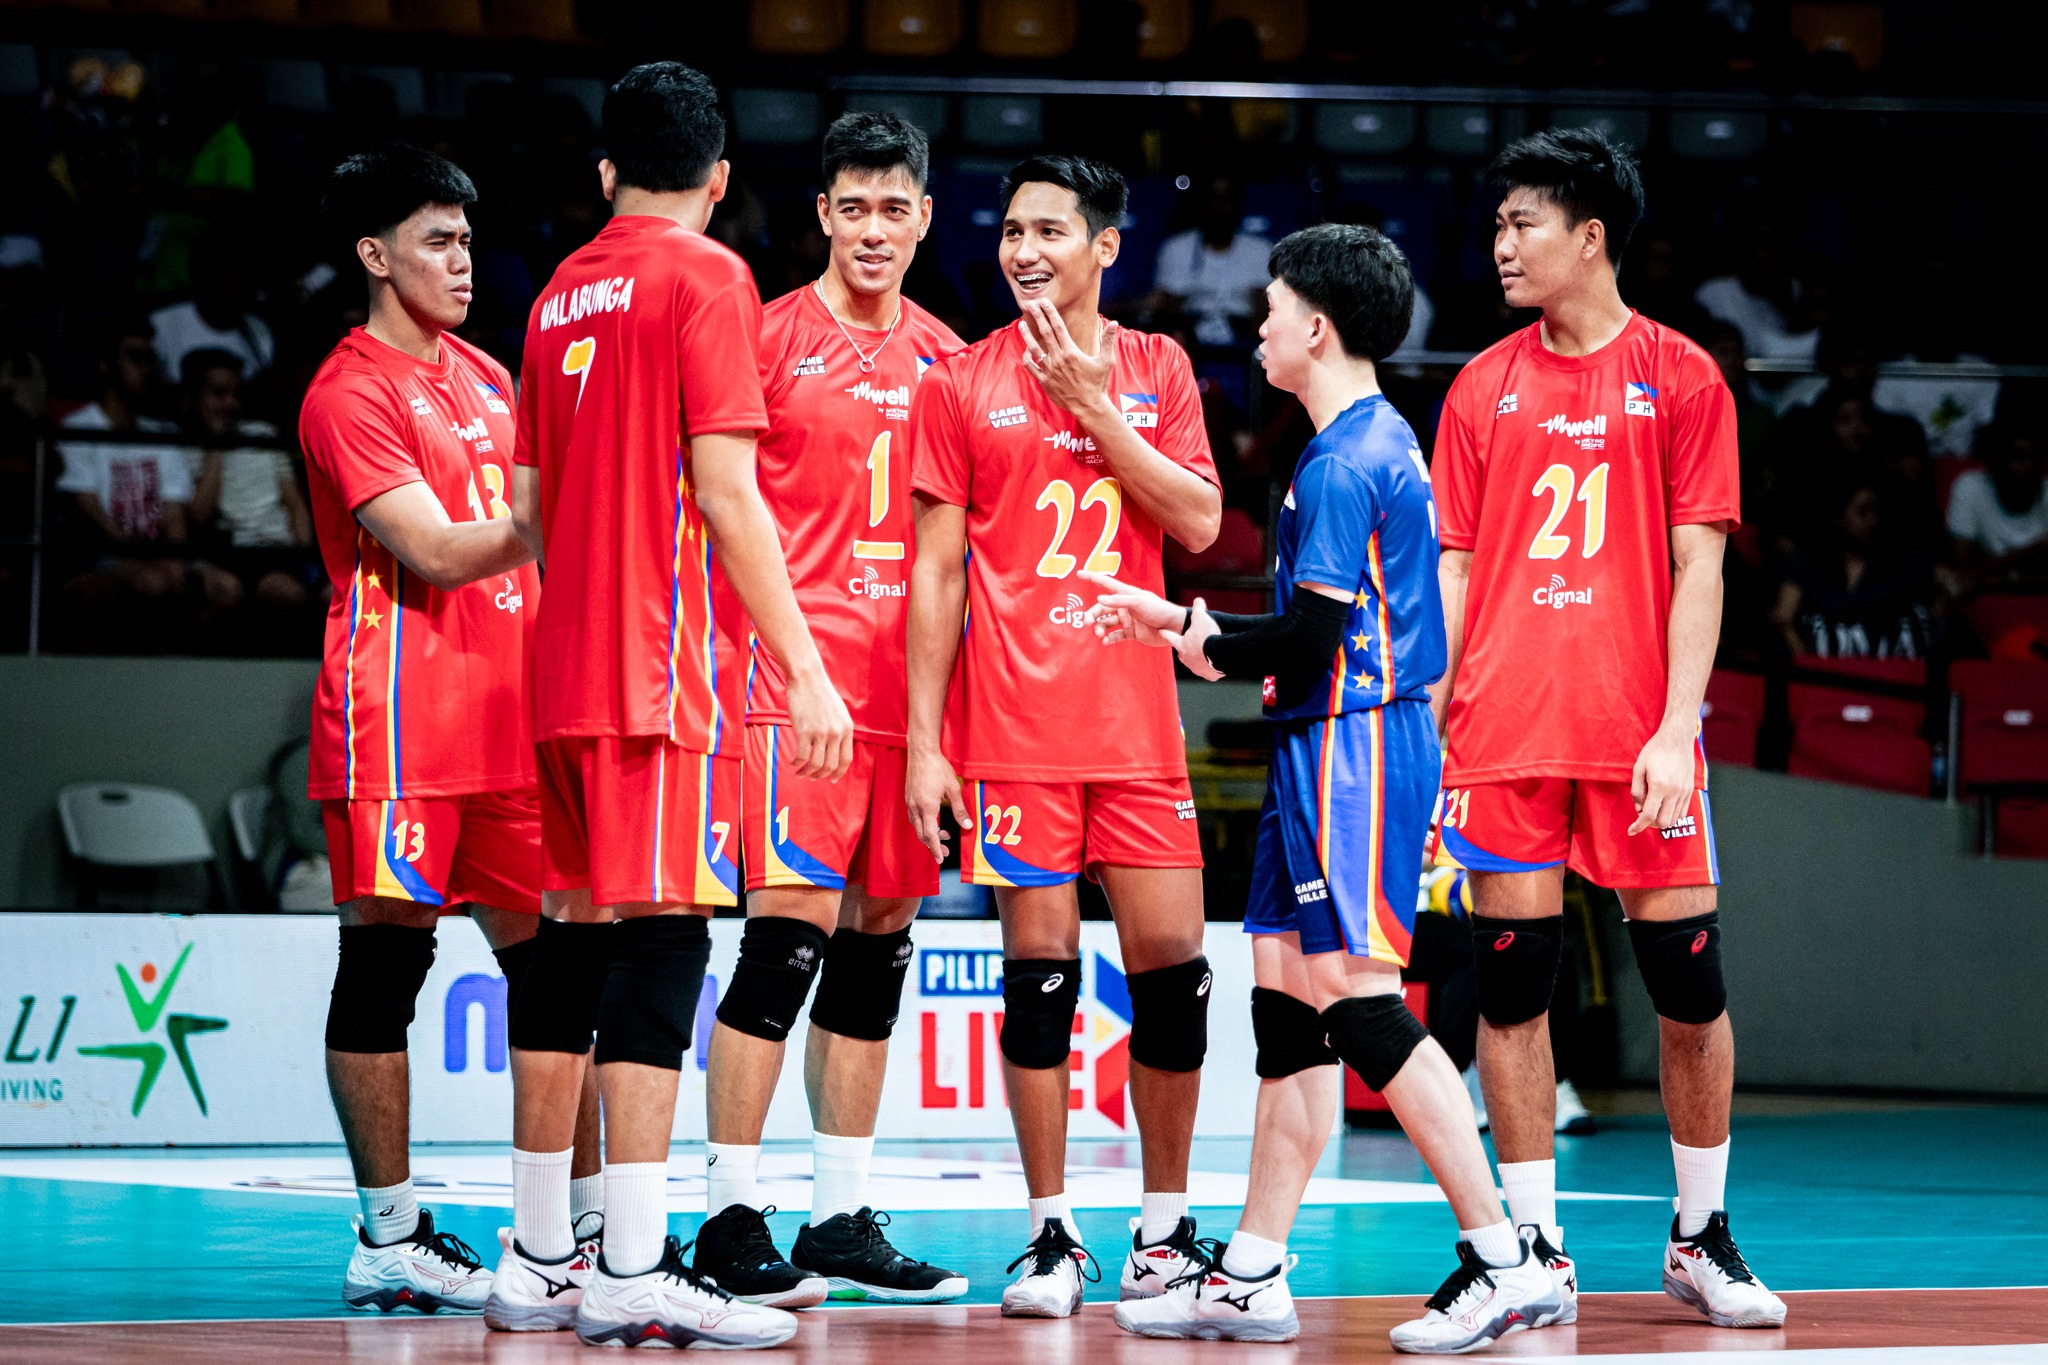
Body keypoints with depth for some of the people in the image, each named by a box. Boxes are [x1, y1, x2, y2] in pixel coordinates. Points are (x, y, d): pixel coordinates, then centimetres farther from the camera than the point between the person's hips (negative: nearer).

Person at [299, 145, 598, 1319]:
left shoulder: (484, 377, 18)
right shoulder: (352, 390, -7)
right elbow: (433, 552, -16)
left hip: (510, 712, 8)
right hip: (401, 720, -8)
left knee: (549, 957, 5)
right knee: (386, 959, -3)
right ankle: (391, 1239, 0)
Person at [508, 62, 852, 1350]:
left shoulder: (564, 291, 16)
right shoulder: (705, 276, -5)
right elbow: (724, 491, -14)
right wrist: (805, 663, -14)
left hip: (565, 663, 8)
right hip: (666, 662, -8)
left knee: (575, 932, 13)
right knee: (659, 936, -11)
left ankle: (537, 1249, 20)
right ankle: (635, 1271, -16)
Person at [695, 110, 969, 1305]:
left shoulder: (947, 358, 15)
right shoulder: (770, 337, -1)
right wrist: (782, 655, -11)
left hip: (908, 678, 6)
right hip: (796, 664, -6)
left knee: (878, 937, 7)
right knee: (790, 928, -12)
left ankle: (844, 1220, 13)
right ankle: (732, 1218, -8)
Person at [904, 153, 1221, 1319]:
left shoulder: (1155, 371, 10)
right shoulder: (963, 385, 5)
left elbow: (1200, 523, -1)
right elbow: (937, 570, 3)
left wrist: (1095, 408, -8)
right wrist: (924, 740, -2)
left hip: (1136, 718, 2)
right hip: (1014, 727, -2)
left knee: (1173, 961, -1)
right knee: (1041, 968, -3)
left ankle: (1165, 1225, 12)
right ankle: (1052, 1236, 5)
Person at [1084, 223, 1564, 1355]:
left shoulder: (1343, 465, -15)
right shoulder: (1382, 444, 17)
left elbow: (1311, 634, -20)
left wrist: (1212, 649, -1)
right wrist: (1177, 622, 22)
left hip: (1350, 750, -10)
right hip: (1330, 750, 10)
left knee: (1359, 1000, -12)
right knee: (1286, 994, 10)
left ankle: (1503, 1262, -12)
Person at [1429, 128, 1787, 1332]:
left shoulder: (1680, 377, 3)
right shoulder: (1485, 386, 10)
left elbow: (1700, 567, -2)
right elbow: (1453, 567, 11)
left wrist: (1675, 730, -11)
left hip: (1638, 730, -2)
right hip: (1505, 731, 2)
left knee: (1689, 983, 0)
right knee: (1513, 983, 0)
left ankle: (1702, 1237, 14)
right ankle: (1535, 1247, 7)